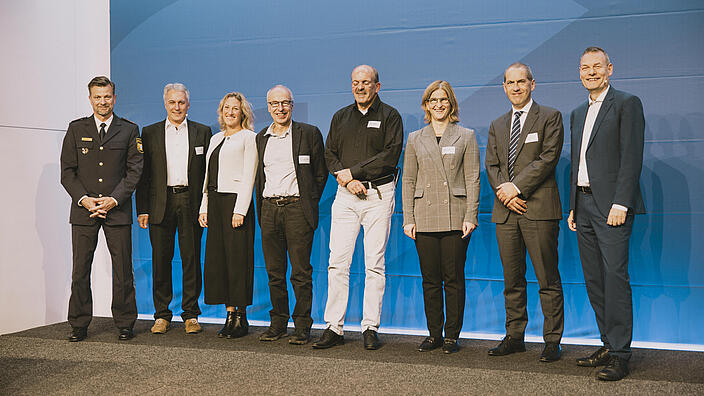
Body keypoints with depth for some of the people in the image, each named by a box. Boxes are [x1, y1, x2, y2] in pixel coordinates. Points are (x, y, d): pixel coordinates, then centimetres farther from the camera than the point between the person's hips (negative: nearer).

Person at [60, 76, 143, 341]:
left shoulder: (129, 130, 7)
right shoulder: (76, 129, 10)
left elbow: (135, 170, 2)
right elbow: (67, 172, 6)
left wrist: (114, 199, -9)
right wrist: (83, 199, -8)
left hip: (117, 210, -1)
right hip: (83, 209, 1)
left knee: (123, 270, 1)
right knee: (80, 270, 2)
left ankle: (125, 324, 12)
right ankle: (79, 326, 12)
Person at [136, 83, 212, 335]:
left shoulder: (202, 132, 8)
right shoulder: (150, 133, 10)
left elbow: (208, 171, 7)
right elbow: (143, 173, 7)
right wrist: (142, 209, 0)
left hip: (191, 203, 0)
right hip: (161, 203, 1)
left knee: (192, 260, 3)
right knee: (161, 260, 3)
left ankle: (191, 315, 12)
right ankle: (162, 315, 14)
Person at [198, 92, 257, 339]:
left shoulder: (249, 138, 0)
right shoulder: (216, 139, 20)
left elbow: (248, 176, -8)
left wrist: (240, 210, -16)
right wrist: (204, 207, 11)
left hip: (236, 201, -7)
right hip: (214, 203, 7)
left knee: (238, 259, -5)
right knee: (217, 259, 5)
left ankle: (240, 317, 3)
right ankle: (230, 315, 12)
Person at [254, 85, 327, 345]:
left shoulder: (309, 134, 2)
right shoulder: (261, 138, 14)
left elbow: (321, 173, 6)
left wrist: (309, 203, 3)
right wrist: (261, 207, 12)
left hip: (297, 208, -4)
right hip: (269, 209, 4)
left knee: (301, 272, -3)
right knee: (274, 272, 7)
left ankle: (302, 325, 4)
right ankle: (278, 322, 18)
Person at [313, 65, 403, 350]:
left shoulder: (389, 116, 3)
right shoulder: (340, 117, 17)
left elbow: (390, 156, -8)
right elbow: (330, 155, 11)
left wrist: (351, 171, -11)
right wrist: (347, 180, -7)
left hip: (378, 194, -3)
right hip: (346, 195, 3)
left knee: (375, 264, -1)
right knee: (337, 262, -2)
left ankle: (370, 327, 6)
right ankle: (334, 327, 3)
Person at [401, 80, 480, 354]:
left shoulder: (466, 137, 7)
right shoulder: (415, 139, 12)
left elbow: (472, 179, 2)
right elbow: (408, 181, 10)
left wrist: (470, 216, -7)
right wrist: (408, 218, 2)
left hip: (455, 216, -2)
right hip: (425, 217, 2)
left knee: (453, 278, 0)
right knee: (430, 279, 5)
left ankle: (452, 335, 9)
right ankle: (434, 334, 15)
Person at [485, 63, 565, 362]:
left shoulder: (550, 118, 3)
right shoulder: (497, 125, 20)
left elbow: (548, 158, -8)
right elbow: (491, 166, 13)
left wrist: (516, 187, -14)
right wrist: (504, 192, -6)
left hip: (539, 209, -5)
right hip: (505, 212, 5)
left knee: (548, 280, -2)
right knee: (512, 280, 9)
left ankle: (552, 341, 5)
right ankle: (514, 337, 18)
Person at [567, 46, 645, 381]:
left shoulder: (627, 103, -2)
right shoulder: (578, 114, 21)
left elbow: (632, 157, -10)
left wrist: (620, 203, -18)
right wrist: (572, 207, 16)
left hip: (611, 205, -7)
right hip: (584, 205, 7)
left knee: (615, 276, -10)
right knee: (594, 280, 7)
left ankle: (620, 354, -5)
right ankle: (609, 345, 15)